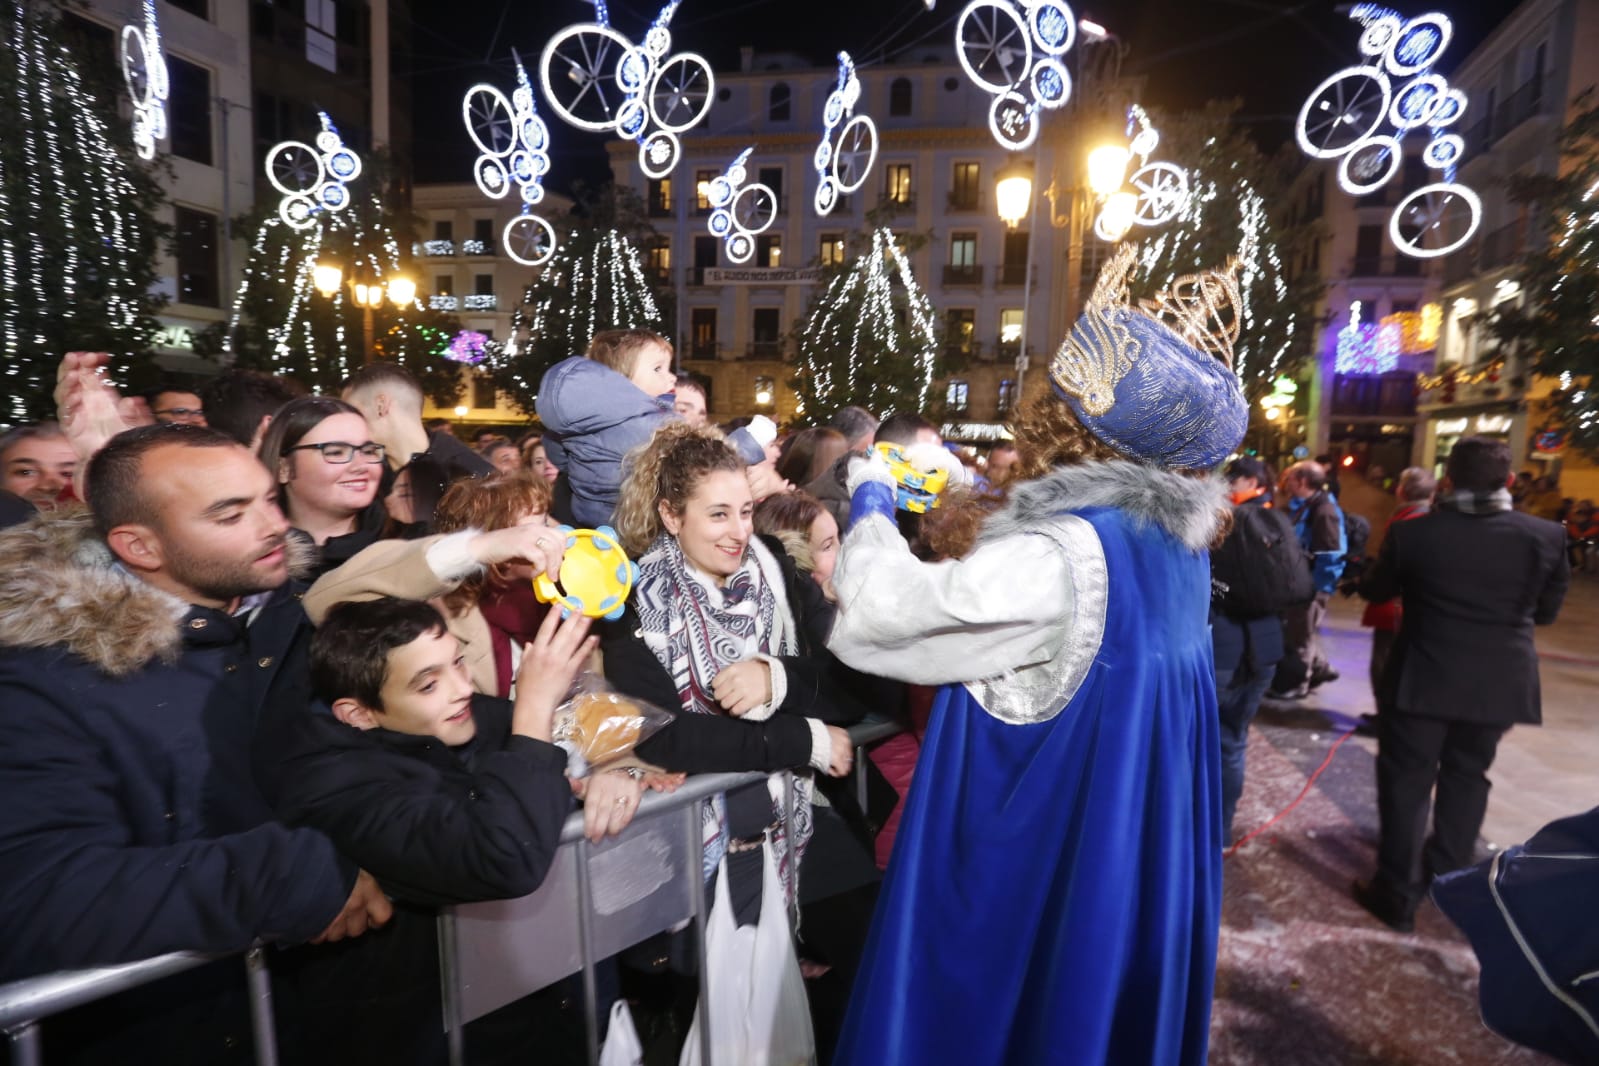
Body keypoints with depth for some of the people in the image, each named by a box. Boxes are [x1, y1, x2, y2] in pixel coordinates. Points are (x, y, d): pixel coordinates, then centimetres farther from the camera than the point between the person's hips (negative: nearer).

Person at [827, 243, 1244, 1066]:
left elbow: (878, 608, -24)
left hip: (1032, 859, -8)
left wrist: (871, 497, -7)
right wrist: (992, 542, 15)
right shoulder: (1172, 541, 0)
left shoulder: (1055, 556, -29)